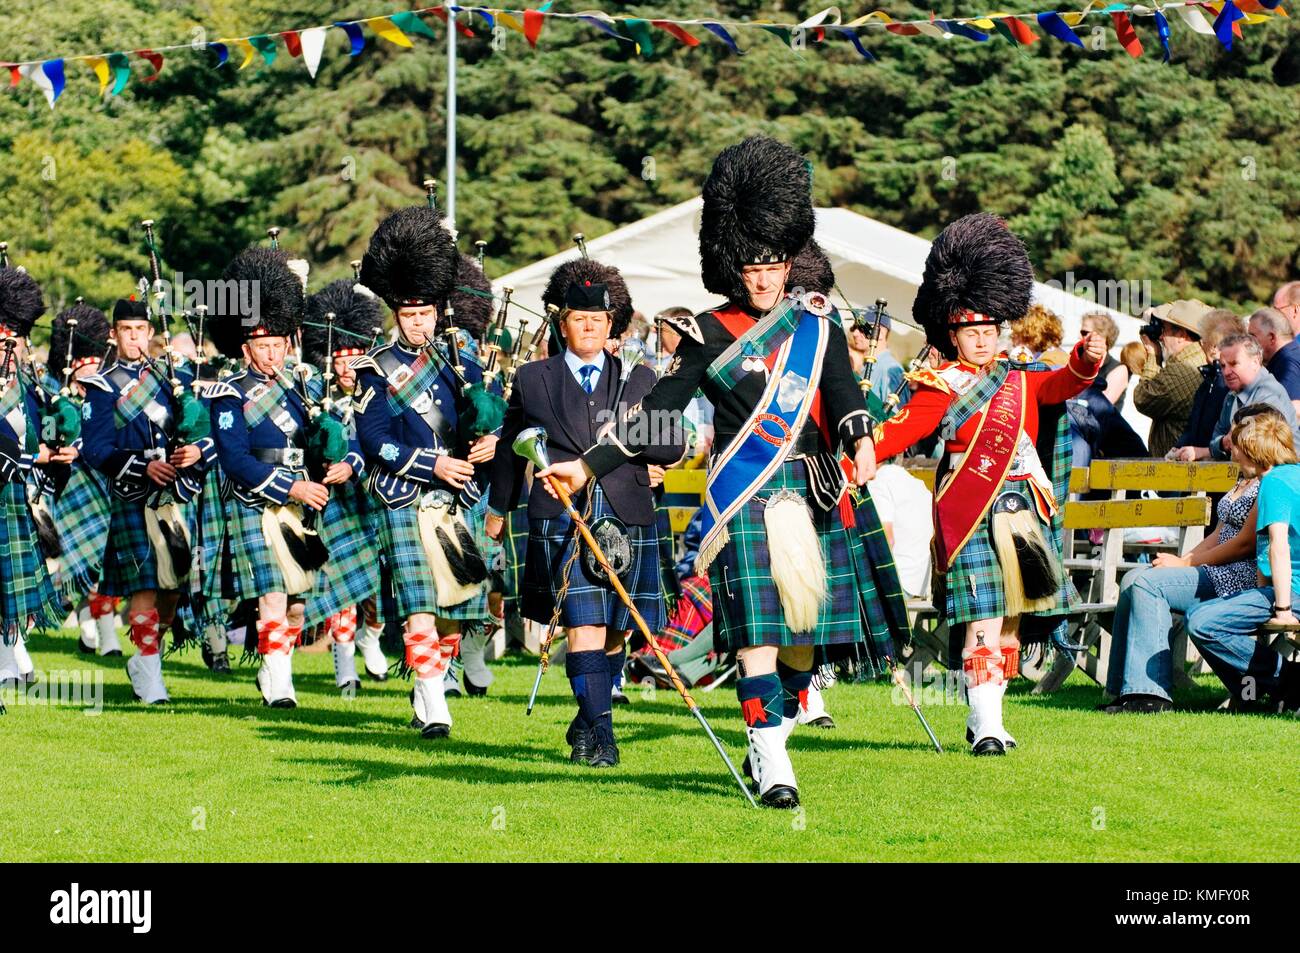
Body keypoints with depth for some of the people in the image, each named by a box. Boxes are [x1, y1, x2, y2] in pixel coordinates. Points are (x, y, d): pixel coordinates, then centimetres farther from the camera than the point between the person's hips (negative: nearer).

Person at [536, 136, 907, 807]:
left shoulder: (816, 321, 9)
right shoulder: (709, 334, 3)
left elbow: (841, 387, -5)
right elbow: (656, 412, 3)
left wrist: (860, 441, -27)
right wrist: (586, 467, -3)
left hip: (814, 496, 3)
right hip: (746, 496, -3)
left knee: (805, 635, 7)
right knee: (757, 633, -12)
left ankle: (770, 741, 27)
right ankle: (772, 769, -13)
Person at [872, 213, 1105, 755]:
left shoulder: (1020, 381, 14)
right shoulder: (941, 388, -2)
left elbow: (1063, 385, 3)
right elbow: (902, 430, -12)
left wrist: (1087, 359, -19)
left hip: (1023, 509, 6)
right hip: (971, 515, -6)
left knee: (1010, 618, 9)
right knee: (982, 618, -13)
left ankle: (984, 715, 19)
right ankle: (986, 726, -15)